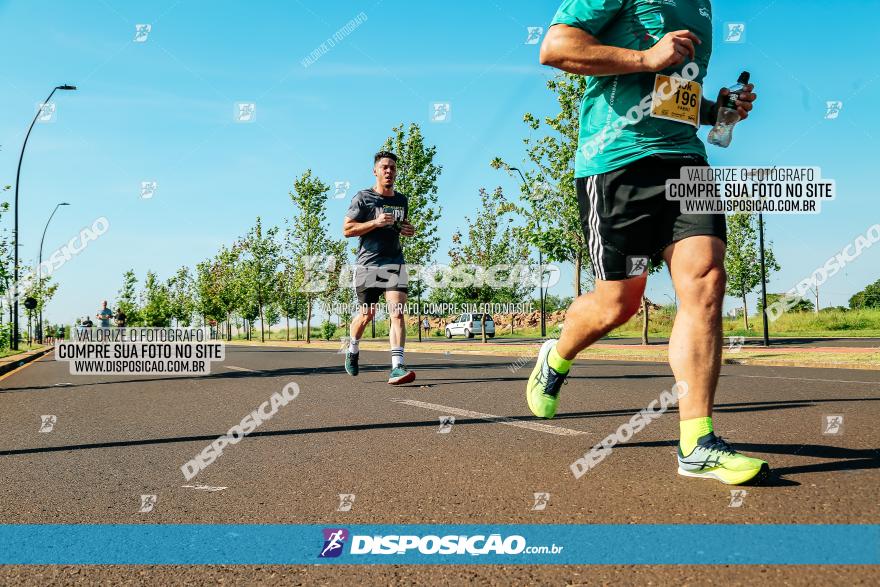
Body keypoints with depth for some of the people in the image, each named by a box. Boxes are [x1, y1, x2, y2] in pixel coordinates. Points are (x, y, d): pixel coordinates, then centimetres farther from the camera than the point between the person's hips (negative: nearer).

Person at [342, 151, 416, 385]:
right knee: (367, 314, 5)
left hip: (395, 262, 3)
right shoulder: (363, 197, -2)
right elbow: (347, 229, -7)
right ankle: (353, 350, 37)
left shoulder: (402, 200, 15)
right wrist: (376, 222, -18)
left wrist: (408, 230, 8)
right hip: (368, 262, -3)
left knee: (397, 312, -14)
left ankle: (397, 368, -20)